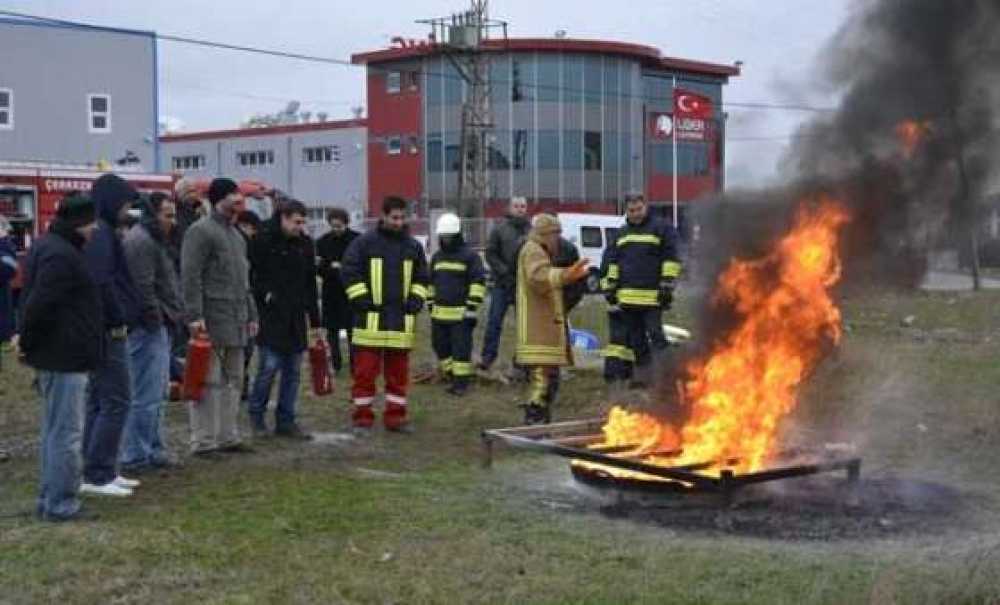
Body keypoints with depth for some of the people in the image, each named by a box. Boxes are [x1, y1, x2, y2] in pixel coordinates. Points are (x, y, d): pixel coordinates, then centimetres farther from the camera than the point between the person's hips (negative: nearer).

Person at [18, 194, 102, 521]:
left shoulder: (48, 247, 16)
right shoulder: (61, 255, -20)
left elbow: (36, 303, 20)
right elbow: (40, 304, -24)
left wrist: (28, 341, 17)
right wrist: (28, 340, -12)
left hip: (54, 356, 11)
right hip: (65, 357, -11)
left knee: (55, 430, 18)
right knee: (66, 432, -4)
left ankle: (50, 499, 26)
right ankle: (60, 504, 1)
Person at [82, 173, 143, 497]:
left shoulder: (102, 232, 15)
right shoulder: (101, 234, -16)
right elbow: (101, 283, -25)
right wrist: (117, 320, -15)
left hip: (103, 330, 10)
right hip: (109, 332, -10)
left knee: (100, 401, 14)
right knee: (116, 400, -6)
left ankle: (100, 471, 20)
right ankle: (97, 475, -3)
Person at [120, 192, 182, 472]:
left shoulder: (154, 240, 20)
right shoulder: (140, 241, -15)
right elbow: (144, 289, -22)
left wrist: (172, 315, 16)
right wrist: (156, 319, -17)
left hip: (157, 327, 11)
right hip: (148, 328, -11)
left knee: (155, 395, 17)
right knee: (146, 396, -7)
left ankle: (152, 449, 25)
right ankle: (136, 456, -2)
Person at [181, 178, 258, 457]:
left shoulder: (235, 233, 21)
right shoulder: (201, 231, -8)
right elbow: (190, 277, -14)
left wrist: (251, 314, 21)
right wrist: (194, 315, -21)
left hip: (236, 320, 9)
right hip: (212, 319, -9)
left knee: (233, 381, 12)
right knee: (209, 382, -6)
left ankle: (228, 436, 19)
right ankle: (203, 441, -2)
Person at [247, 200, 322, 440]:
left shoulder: (305, 244, 10)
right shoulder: (263, 242, -6)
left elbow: (310, 285, 14)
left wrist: (316, 321, 13)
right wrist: (264, 294, -12)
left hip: (296, 319, 6)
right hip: (270, 317, -5)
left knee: (293, 371, 7)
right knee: (269, 367, -7)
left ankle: (286, 421, 15)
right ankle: (256, 416, 12)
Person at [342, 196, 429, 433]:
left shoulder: (413, 246, 11)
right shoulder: (364, 243, -2)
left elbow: (421, 276, 19)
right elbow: (350, 272, -3)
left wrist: (416, 300, 6)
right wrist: (362, 300, -9)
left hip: (401, 319, 4)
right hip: (371, 318, -4)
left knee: (399, 371, 9)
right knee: (365, 370, -1)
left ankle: (395, 416, 17)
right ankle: (362, 418, 7)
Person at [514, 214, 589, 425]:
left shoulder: (539, 252, 23)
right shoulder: (533, 251, -11)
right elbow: (539, 276, -35)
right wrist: (565, 276, -51)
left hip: (545, 331, 11)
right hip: (539, 334, -11)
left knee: (549, 380, 19)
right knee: (543, 380, -14)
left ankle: (542, 423, 29)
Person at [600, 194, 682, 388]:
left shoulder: (661, 229, 1)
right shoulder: (621, 234, 20)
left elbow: (671, 259, -4)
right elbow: (611, 261, 23)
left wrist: (667, 286, -10)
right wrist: (609, 287, 14)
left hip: (652, 298, -6)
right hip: (626, 298, 6)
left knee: (655, 335, -9)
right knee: (636, 338, 8)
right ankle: (643, 373, 13)